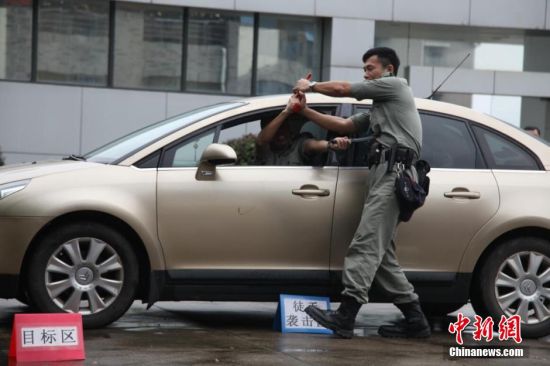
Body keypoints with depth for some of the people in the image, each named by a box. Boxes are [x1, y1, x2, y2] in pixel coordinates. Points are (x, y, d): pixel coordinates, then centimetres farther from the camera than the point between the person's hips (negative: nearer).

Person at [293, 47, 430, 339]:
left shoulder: (396, 85, 7)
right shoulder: (378, 111, 34)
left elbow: (342, 89, 4)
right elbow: (343, 125, 28)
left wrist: (310, 86, 19)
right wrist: (305, 111, 19)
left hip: (392, 172, -10)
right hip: (384, 175, 10)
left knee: (366, 245, -17)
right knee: (380, 252, 5)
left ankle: (346, 315, -25)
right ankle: (414, 319, 4)